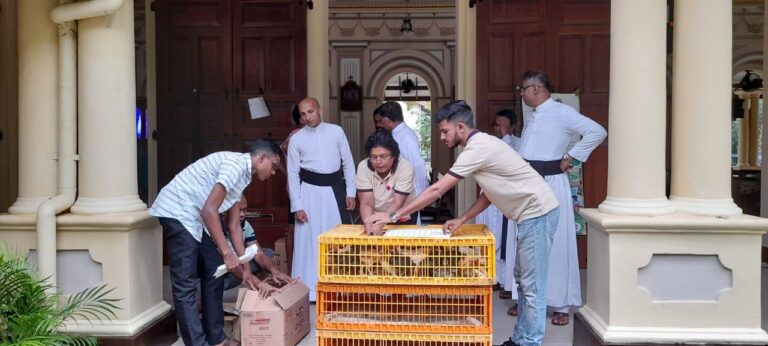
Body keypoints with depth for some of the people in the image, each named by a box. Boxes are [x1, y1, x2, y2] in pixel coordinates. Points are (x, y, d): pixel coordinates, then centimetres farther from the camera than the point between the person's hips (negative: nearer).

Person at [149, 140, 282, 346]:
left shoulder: (243, 176, 12)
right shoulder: (236, 164, -19)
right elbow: (209, 210, -25)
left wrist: (245, 268, 12)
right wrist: (226, 253, -22)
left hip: (196, 218, 11)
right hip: (177, 212, -10)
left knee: (214, 274, 12)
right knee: (186, 286, -9)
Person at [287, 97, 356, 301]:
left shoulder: (336, 131, 2)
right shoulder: (296, 139, 0)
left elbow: (348, 162, 5)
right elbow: (293, 173, 0)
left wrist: (351, 192, 0)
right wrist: (297, 206, -5)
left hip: (336, 188, 1)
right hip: (311, 191, -1)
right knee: (310, 239, 1)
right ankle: (310, 290, 11)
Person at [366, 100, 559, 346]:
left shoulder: (477, 148, -20)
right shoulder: (481, 144, 10)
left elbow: (437, 190, -21)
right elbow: (489, 194, 15)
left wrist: (394, 216, -17)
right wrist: (461, 220, 6)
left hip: (537, 213, -10)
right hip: (530, 214, 10)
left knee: (532, 285, -3)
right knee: (523, 280, 16)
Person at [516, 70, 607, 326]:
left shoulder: (562, 112, -9)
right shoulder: (533, 117, 14)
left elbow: (597, 132, -16)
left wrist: (569, 158, -13)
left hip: (551, 185, -8)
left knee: (556, 244, -2)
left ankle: (561, 305, 5)